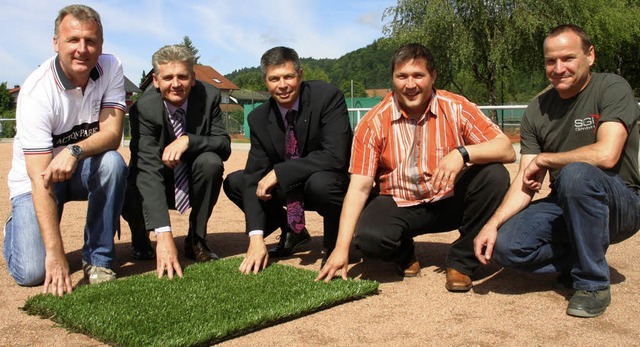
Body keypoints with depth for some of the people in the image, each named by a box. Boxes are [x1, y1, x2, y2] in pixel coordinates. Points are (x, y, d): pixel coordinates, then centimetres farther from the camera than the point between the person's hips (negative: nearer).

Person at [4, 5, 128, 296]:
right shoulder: (37, 92, -26)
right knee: (31, 273, -17)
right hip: (37, 178, -3)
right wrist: (55, 253, -38)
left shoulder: (110, 68, -14)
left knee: (112, 163, -33)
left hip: (84, 171, 3)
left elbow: (112, 134, -20)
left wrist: (75, 151, -44)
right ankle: (16, 229, 20)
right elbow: (39, 179, -32)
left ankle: (98, 258, -15)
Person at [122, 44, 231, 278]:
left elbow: (224, 146, -15)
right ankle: (140, 240, 5)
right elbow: (149, 171, -36)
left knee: (211, 161, -30)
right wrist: (163, 234, -48)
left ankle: (196, 240, -9)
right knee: (126, 194, -33)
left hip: (192, 180, 2)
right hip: (157, 183, -1)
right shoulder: (143, 108, -25)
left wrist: (188, 141, -37)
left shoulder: (209, 96, -16)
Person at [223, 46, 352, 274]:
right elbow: (255, 175, -14)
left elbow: (336, 157, -31)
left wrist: (279, 172, -30)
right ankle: (292, 233, 12)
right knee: (234, 183, -7)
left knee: (319, 181, -37)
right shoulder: (259, 118, -8)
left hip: (334, 185, -5)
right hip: (289, 188, 5)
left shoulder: (328, 97, -22)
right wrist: (256, 237, -25)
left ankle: (335, 240, -5)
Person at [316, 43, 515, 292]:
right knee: (368, 237, -31)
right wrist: (342, 248, -20)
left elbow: (507, 150, -15)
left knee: (495, 175, -24)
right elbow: (359, 187, -12)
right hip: (397, 205, -1)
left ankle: (461, 262, -6)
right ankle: (404, 254, 9)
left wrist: (463, 153, -36)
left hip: (449, 201, 1)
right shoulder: (374, 122, -9)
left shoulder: (456, 108, -9)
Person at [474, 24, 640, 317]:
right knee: (505, 246, -21)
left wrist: (543, 159, -14)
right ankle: (582, 260, 7)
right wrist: (493, 223, -18)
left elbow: (606, 155, -28)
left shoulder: (612, 88, -11)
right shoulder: (537, 111, 3)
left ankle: (593, 282, -18)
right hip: (564, 205, 5)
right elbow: (526, 181, -2)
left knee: (575, 174, -37)